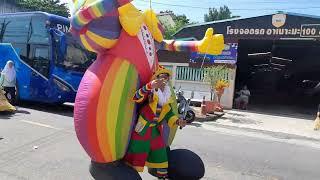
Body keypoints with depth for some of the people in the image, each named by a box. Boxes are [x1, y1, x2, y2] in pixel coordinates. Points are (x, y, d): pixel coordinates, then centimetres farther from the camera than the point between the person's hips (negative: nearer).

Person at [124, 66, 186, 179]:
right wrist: (150, 86, -49)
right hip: (141, 131, -6)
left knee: (161, 158, 16)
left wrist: (177, 121, -8)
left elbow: (169, 114, 11)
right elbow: (136, 97, -35)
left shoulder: (167, 97, 7)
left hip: (157, 132, 6)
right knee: (135, 159, 4)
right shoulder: (149, 92, -15)